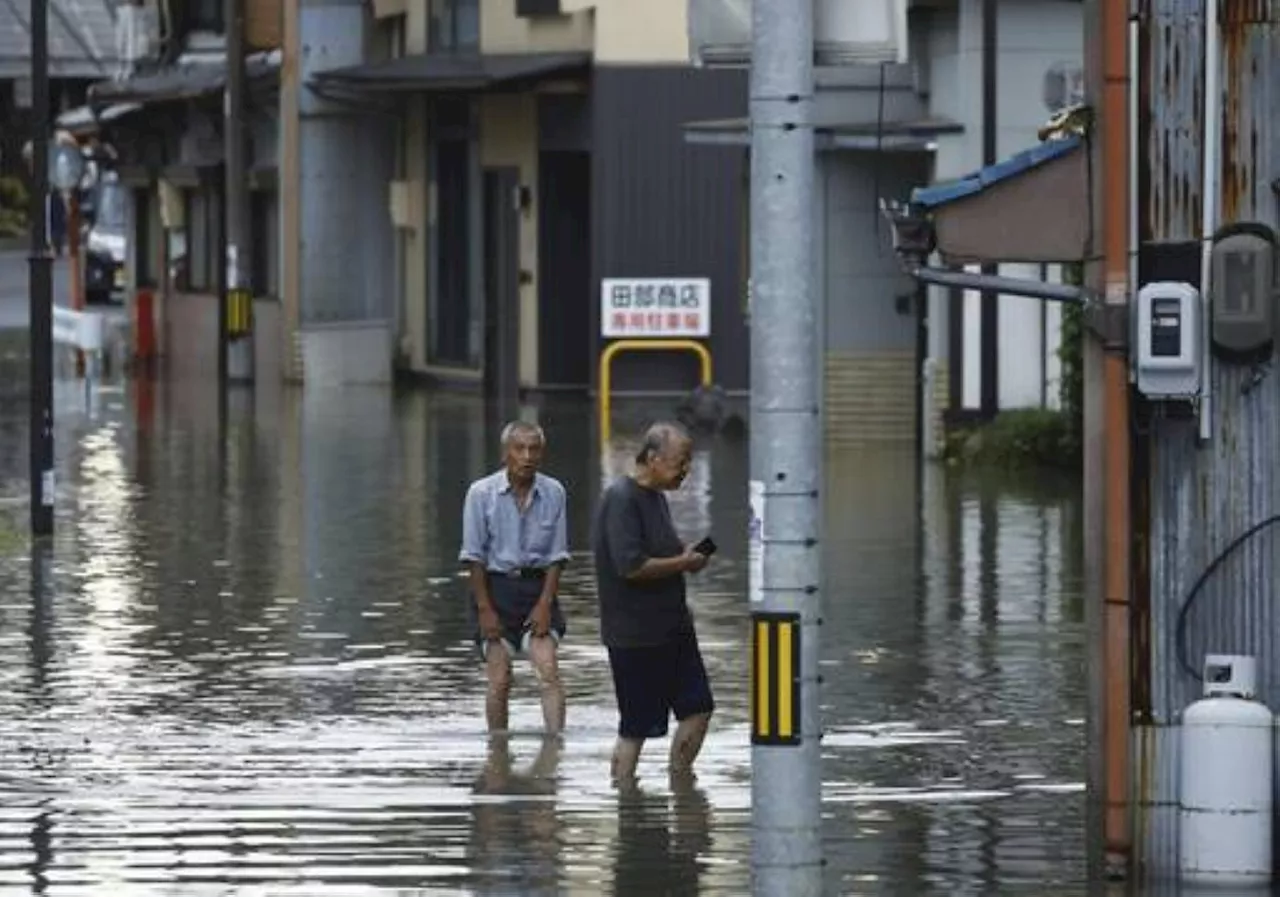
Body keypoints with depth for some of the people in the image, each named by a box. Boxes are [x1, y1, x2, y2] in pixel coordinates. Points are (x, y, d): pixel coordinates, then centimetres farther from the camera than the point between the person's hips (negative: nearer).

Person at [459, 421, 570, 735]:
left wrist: (545, 604, -7)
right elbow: (474, 556, -4)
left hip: (537, 587, 1)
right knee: (500, 680, 0)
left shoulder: (553, 493, -3)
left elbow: (557, 556, 1)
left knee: (549, 670, -13)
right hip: (495, 586, -1)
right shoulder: (481, 493, -7)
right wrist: (485, 608, -8)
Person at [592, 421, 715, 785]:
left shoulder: (656, 497, 13)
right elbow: (630, 566, -24)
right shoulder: (621, 499, -17)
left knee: (697, 707, 8)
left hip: (672, 628, 9)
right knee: (636, 727, -2)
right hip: (635, 633, -9)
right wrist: (682, 563, -15)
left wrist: (686, 557, 9)